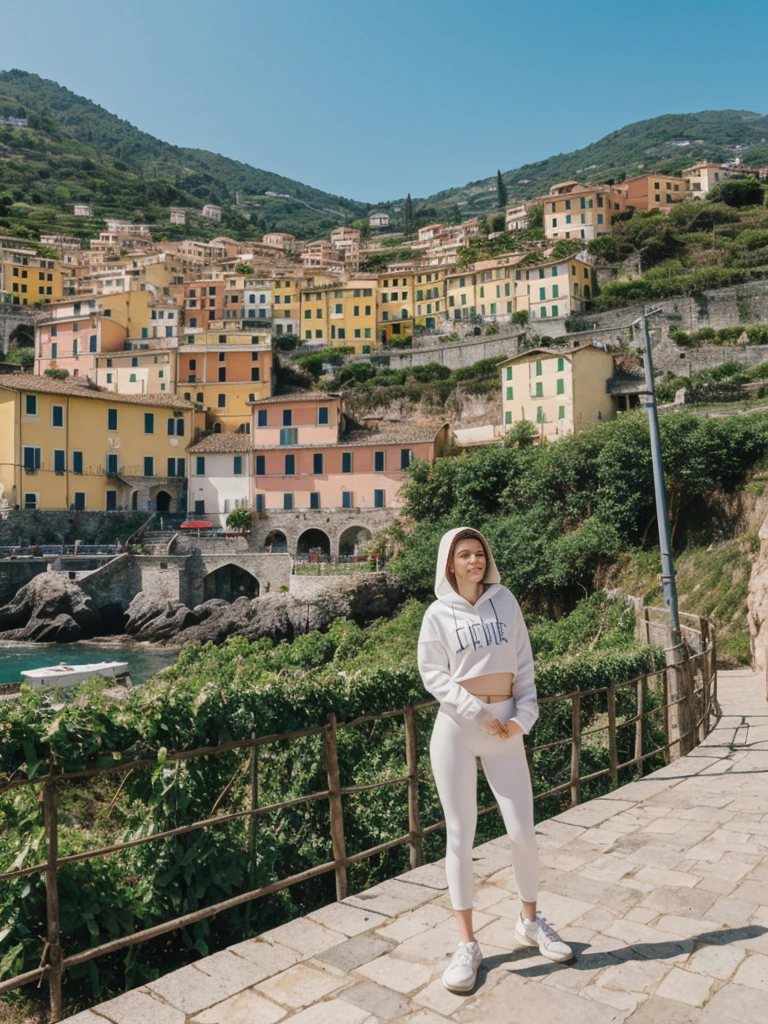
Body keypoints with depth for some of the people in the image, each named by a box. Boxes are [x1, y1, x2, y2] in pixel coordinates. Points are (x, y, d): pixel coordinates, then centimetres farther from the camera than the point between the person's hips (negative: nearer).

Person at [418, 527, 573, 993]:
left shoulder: (504, 600, 6)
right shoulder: (439, 614, 0)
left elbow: (523, 664, 6)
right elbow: (434, 675, -4)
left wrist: (523, 716, -5)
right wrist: (478, 714, -14)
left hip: (506, 727, 2)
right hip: (457, 728, -2)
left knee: (523, 832, 3)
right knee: (460, 836, 2)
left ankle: (531, 921, 28)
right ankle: (468, 944, 14)